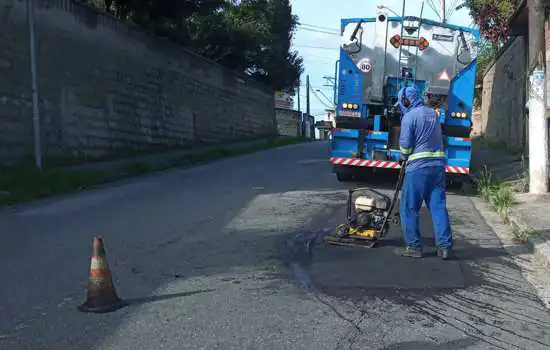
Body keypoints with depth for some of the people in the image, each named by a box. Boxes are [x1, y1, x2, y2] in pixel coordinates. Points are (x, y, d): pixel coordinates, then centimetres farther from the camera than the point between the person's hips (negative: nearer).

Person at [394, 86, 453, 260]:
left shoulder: (409, 116, -8)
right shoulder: (433, 113, 15)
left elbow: (405, 144, -12)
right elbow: (437, 138, 18)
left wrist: (403, 158, 9)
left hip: (418, 167, -6)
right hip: (438, 164, 7)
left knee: (409, 208, 4)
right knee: (438, 206, 7)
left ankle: (414, 247, 6)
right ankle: (444, 247, 5)